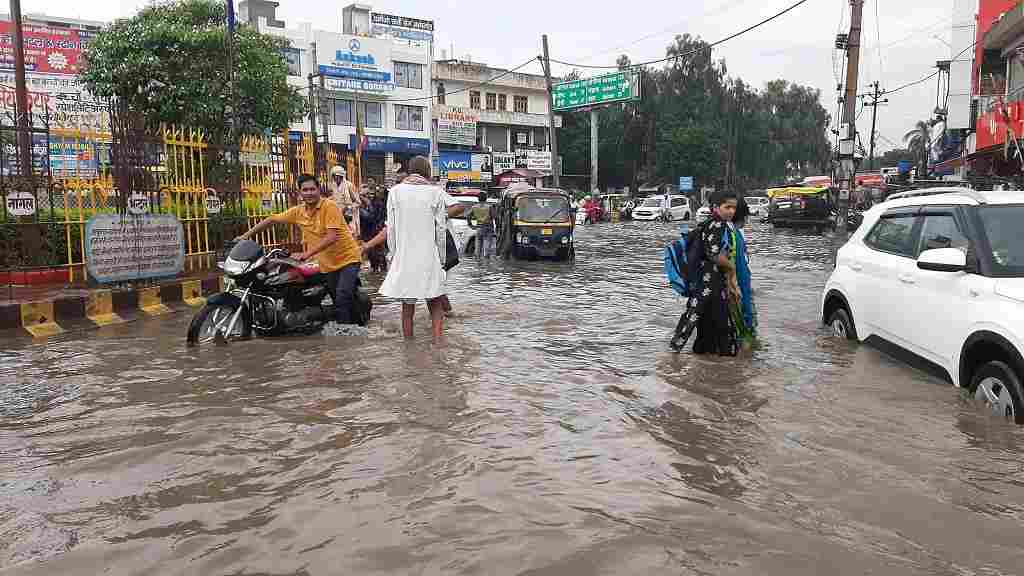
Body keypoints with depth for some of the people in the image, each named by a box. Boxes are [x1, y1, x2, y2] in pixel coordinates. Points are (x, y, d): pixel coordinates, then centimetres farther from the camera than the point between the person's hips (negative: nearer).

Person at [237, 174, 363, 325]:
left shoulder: (329, 206, -16)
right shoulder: (298, 212, 3)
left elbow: (332, 237, -26)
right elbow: (272, 220, 13)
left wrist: (307, 254, -30)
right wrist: (247, 235, 9)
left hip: (348, 258, -7)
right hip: (329, 264, 7)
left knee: (343, 297, -22)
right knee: (337, 301, 12)